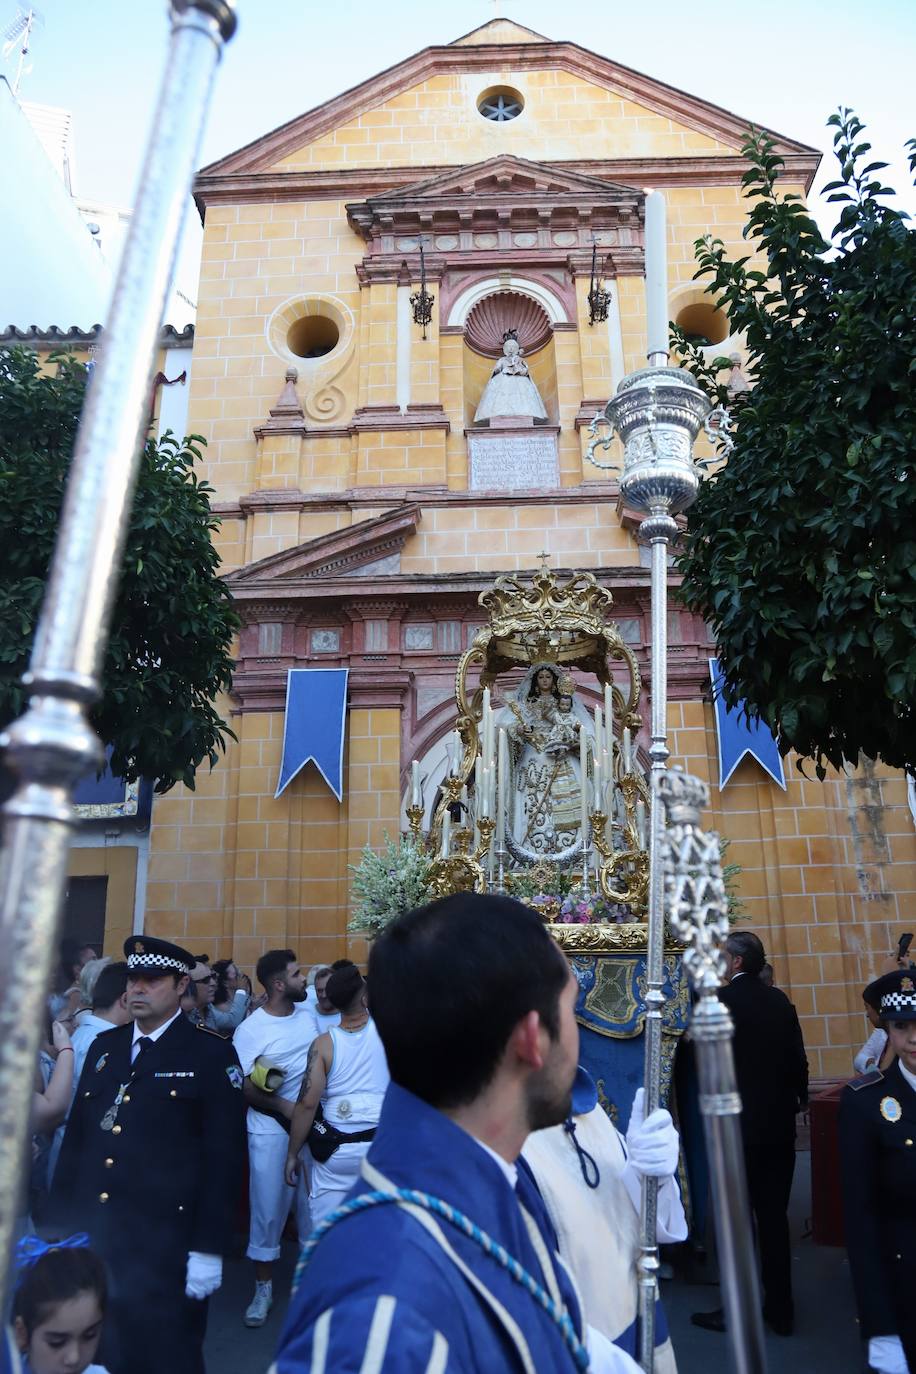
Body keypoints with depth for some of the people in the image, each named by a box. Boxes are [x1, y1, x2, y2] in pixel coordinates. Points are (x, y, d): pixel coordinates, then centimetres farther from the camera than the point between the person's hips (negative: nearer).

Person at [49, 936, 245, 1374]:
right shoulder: (104, 1047, 10)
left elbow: (224, 1154, -10)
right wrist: (61, 1226, 10)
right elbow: (75, 1138, 12)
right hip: (90, 1239, 5)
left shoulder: (211, 1054, -8)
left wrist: (208, 1248, -12)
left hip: (165, 1249, -5)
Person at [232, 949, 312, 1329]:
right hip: (270, 1131, -3)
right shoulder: (250, 1030, -14)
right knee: (268, 1207, 8)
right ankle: (263, 1288, 27)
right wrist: (285, 1107, -19)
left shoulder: (310, 1011, -2)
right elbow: (242, 1087, -13)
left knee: (314, 1205, 13)